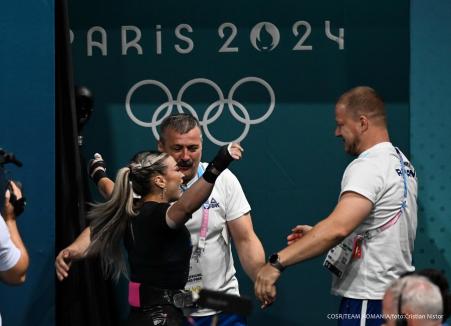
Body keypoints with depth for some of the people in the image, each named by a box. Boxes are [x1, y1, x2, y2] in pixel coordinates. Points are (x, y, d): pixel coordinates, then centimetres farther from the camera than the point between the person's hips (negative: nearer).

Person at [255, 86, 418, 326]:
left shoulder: (369, 167, -18)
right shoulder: (400, 162, 13)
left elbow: (337, 227, -32)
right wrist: (317, 234, 17)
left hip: (368, 301, -10)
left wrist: (277, 262, -34)